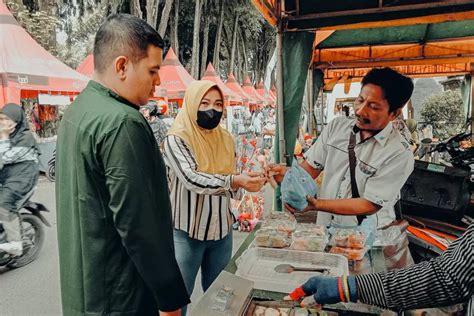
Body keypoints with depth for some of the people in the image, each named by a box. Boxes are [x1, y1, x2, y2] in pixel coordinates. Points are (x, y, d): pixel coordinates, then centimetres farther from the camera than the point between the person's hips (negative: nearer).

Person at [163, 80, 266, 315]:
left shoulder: (226, 139, 5)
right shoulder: (177, 139, -12)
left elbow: (231, 187, 10)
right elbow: (191, 179, -27)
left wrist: (250, 181, -11)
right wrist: (235, 181, -38)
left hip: (222, 231, 5)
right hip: (187, 232, -5)